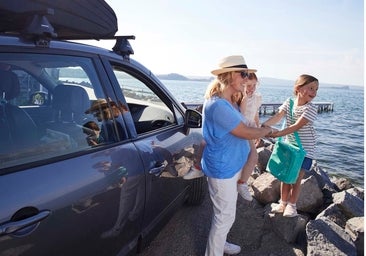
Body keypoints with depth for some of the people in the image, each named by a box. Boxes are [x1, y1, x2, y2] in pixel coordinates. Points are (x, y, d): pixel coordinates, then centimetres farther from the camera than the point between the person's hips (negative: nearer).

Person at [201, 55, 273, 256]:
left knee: (226, 211, 25)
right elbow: (247, 133, -23)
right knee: (225, 215, 6)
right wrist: (267, 130, -6)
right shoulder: (218, 105, -29)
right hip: (222, 168, -10)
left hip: (231, 165, 10)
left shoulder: (229, 101, 4)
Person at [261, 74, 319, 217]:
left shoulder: (310, 109, -16)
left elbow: (297, 126, -27)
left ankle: (292, 205, 22)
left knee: (296, 179, 3)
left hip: (304, 150, -4)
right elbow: (277, 117, -16)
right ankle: (283, 203, 29)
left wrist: (279, 133, -39)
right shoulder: (288, 103, -3)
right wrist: (264, 125, -34)